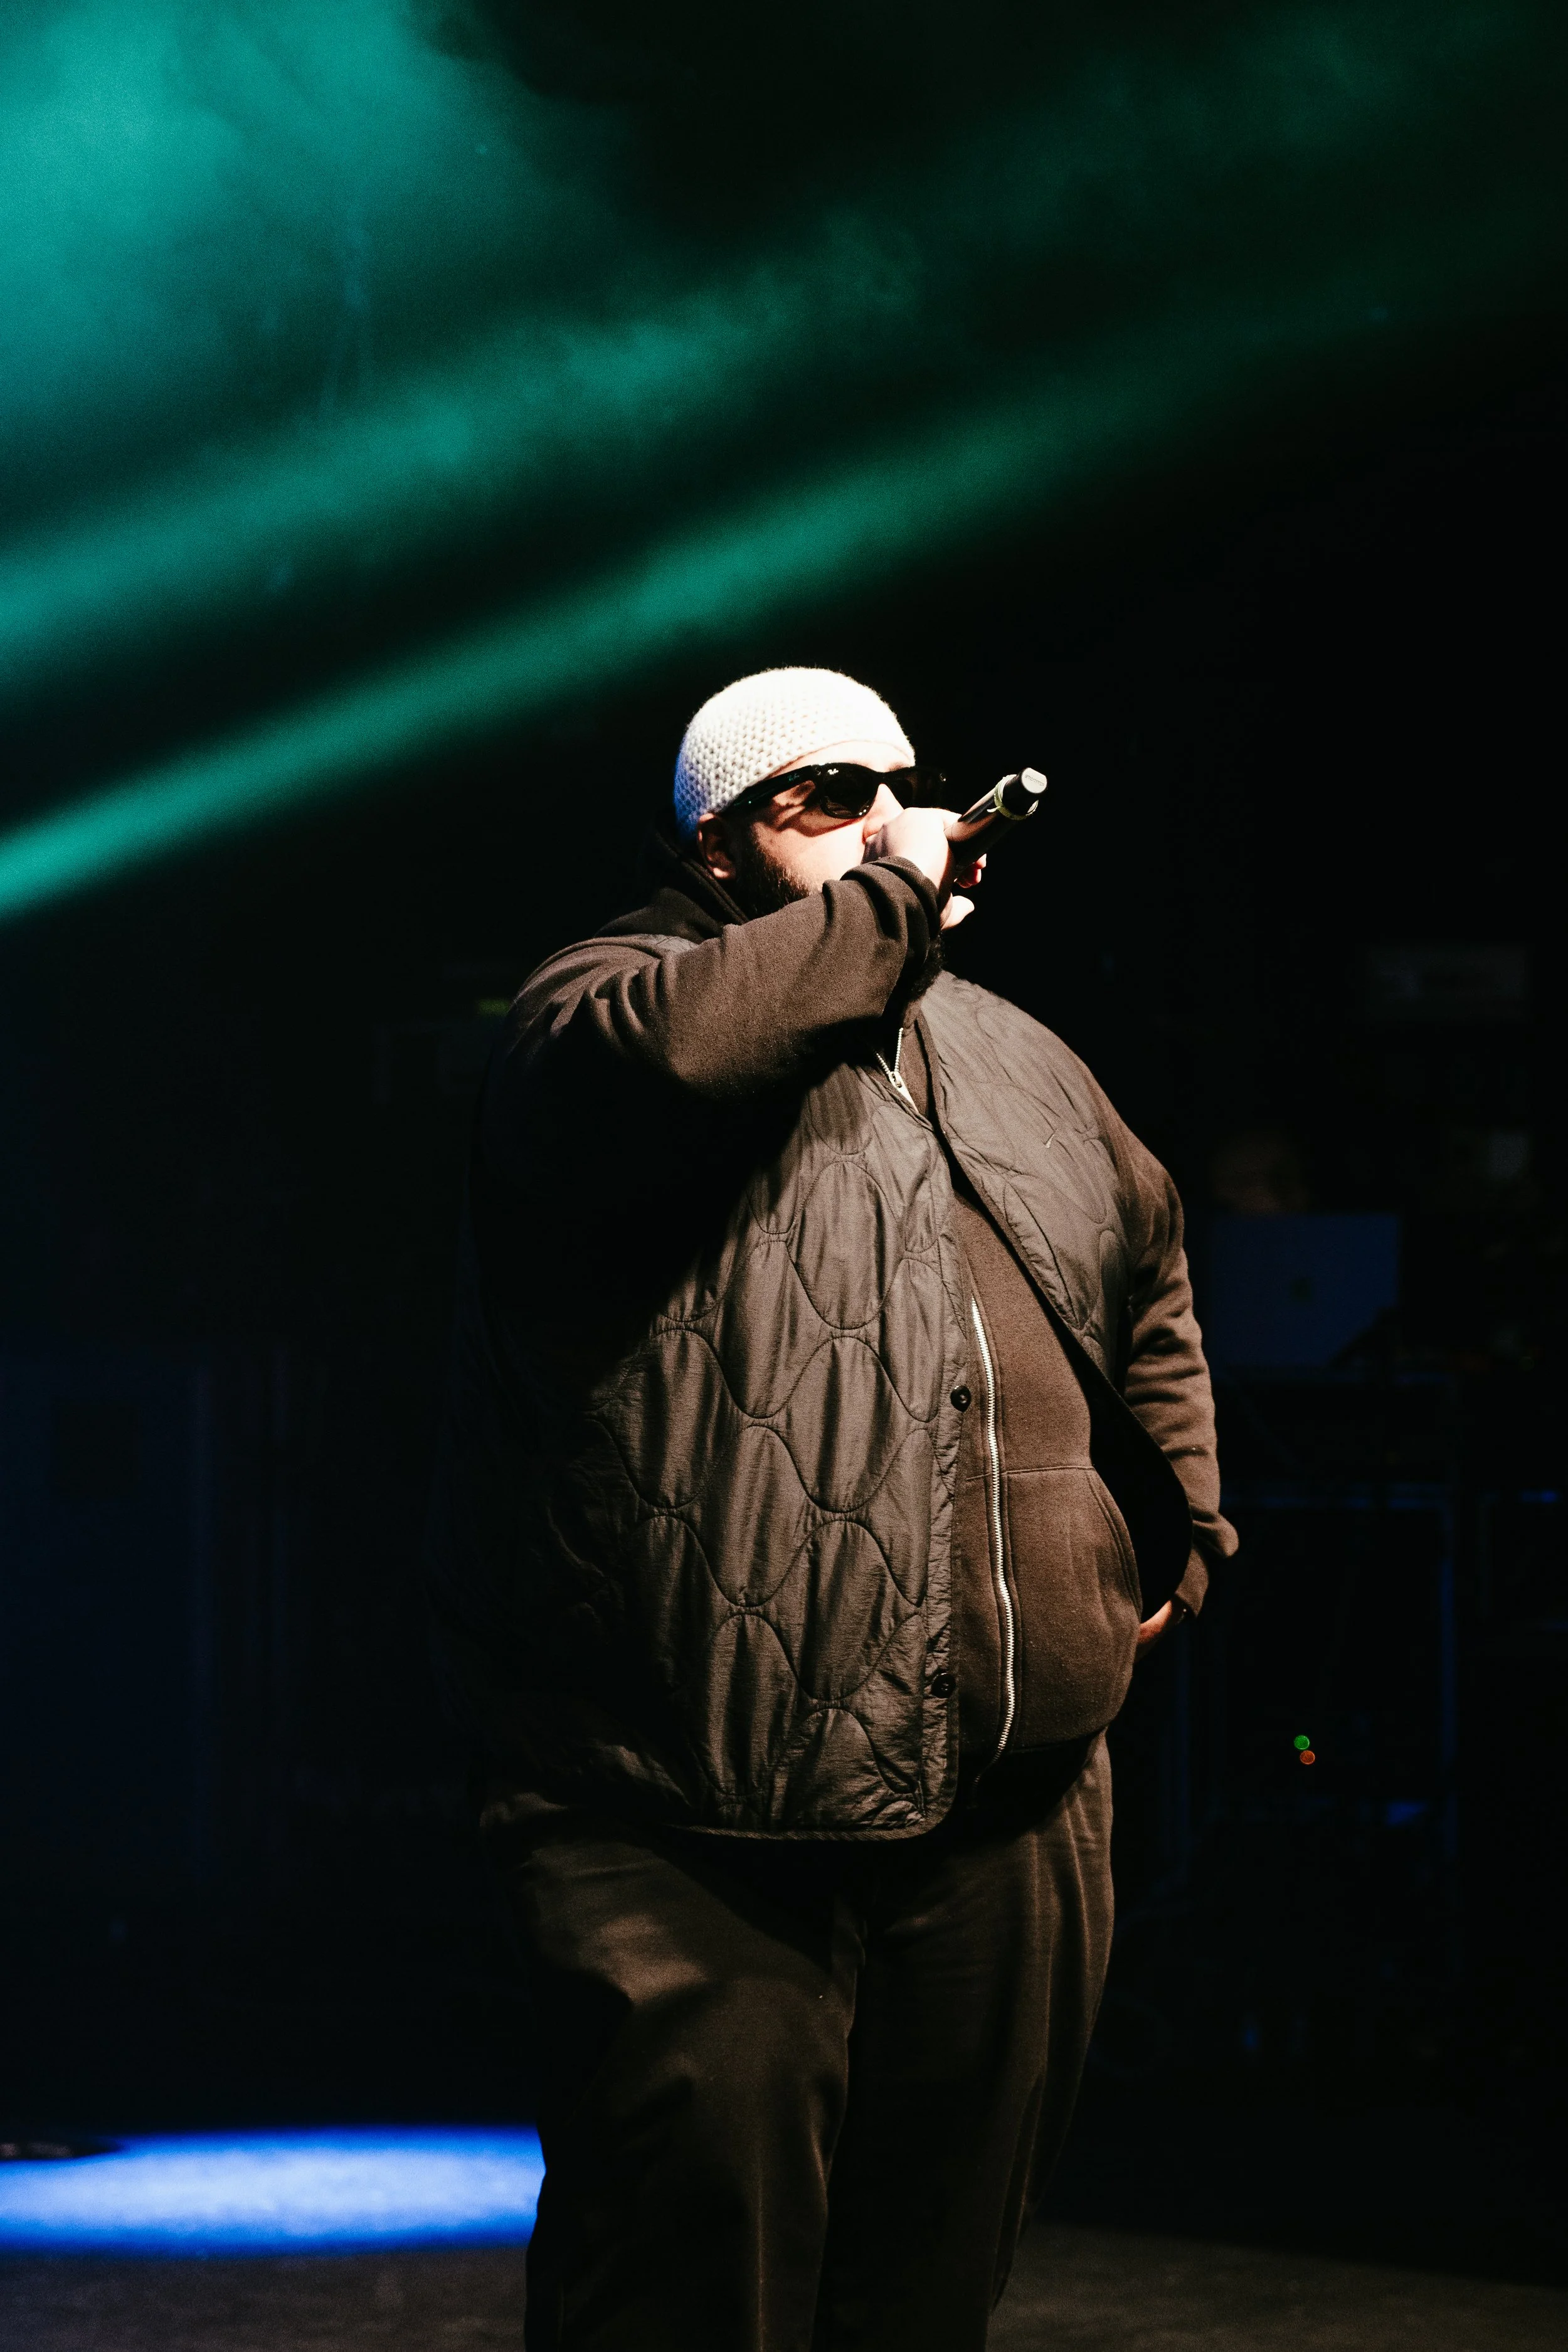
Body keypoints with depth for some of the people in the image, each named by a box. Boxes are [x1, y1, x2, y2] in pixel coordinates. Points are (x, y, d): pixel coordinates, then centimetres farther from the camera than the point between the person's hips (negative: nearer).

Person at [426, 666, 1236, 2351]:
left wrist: (1178, 1528, 26)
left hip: (1012, 1818, 7)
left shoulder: (1013, 1064, 19)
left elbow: (1147, 1276, 35)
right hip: (705, 1848, -7)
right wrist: (888, 906, -15)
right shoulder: (599, 1002, -3)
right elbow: (670, 1048, -30)